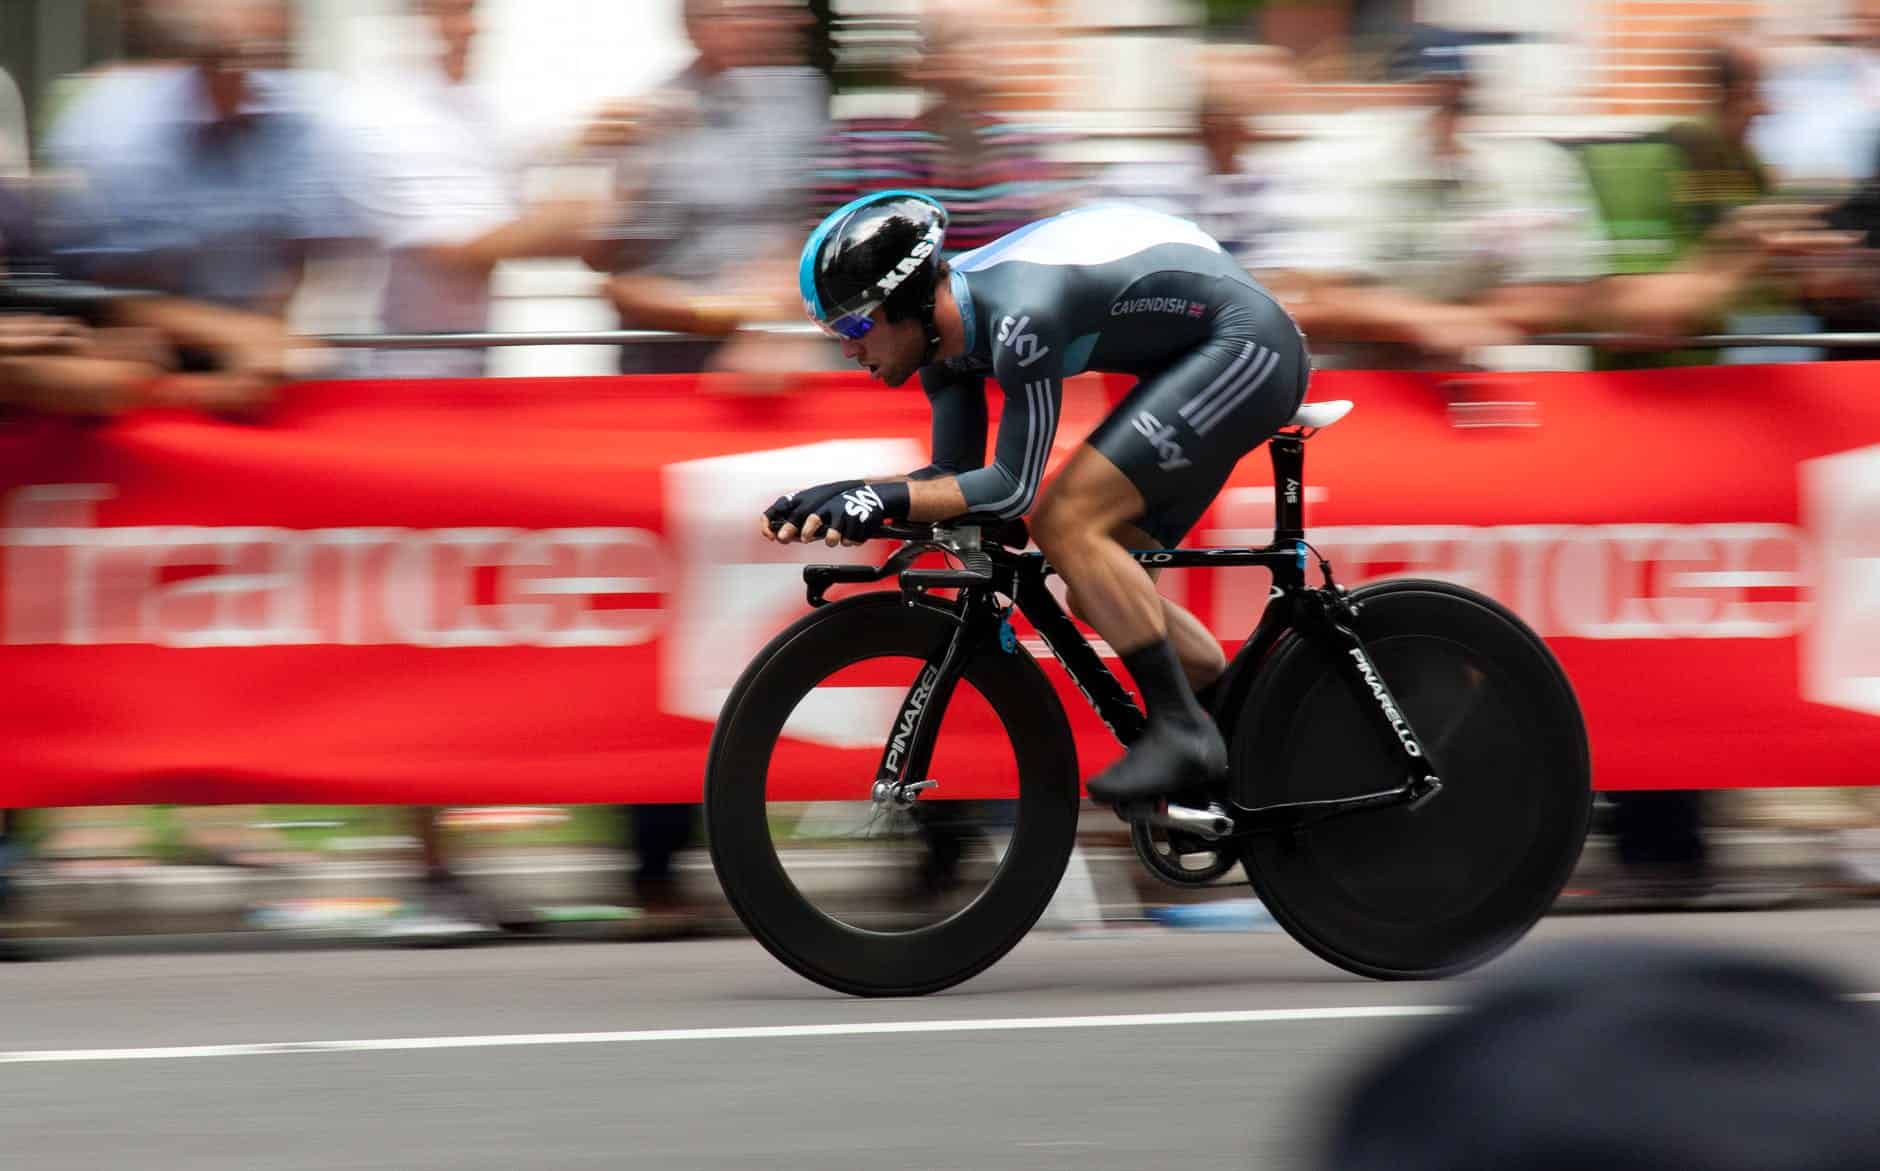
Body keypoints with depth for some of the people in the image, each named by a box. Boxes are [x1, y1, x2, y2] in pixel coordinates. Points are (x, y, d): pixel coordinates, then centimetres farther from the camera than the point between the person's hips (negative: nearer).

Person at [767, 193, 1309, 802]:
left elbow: (1013, 487, -26)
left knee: (1066, 524, -20)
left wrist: (886, 499, -30)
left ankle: (1181, 731, -15)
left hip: (1244, 348, -10)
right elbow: (954, 474, 4)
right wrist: (842, 496, -12)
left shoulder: (1018, 316, -29)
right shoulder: (946, 323, -1)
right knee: (1100, 593, 8)